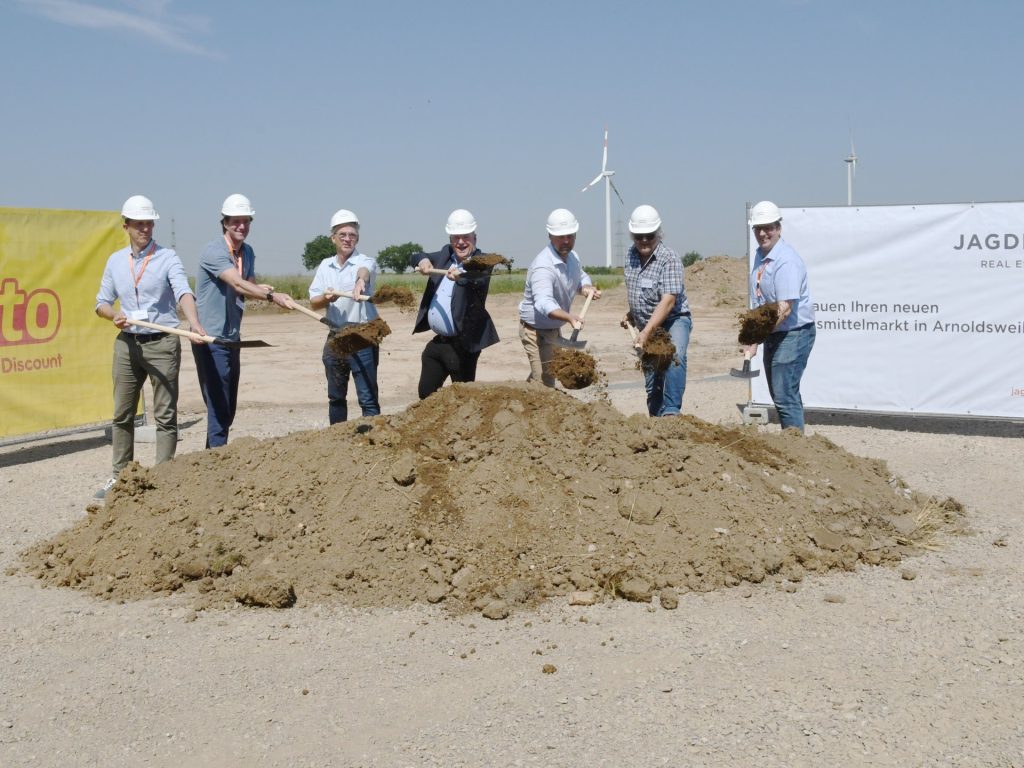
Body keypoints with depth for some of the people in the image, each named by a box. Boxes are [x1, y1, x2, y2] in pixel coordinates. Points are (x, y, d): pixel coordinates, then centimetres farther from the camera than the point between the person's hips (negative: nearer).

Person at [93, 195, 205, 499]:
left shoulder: (167, 258, -4)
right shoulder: (115, 261, 10)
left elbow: (183, 292, -21)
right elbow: (102, 301, 16)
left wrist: (194, 322, -39)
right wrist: (114, 315, -7)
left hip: (162, 344, -4)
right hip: (127, 344, 5)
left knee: (165, 415, -1)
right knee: (122, 414, 12)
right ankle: (119, 475, 24)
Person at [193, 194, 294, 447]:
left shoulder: (247, 252, 12)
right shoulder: (214, 250, -14)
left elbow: (247, 287, 7)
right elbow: (238, 284, -27)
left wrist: (259, 289, -16)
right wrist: (272, 296, -40)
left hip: (232, 338, 8)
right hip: (211, 338, -8)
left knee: (229, 408, 13)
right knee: (219, 406, -10)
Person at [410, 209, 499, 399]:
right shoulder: (446, 254, 9)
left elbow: (479, 278, -32)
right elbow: (413, 258, 14)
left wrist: (461, 276, -54)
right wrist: (423, 260, -9)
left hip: (462, 345, -7)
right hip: (437, 342, 7)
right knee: (426, 393, 15)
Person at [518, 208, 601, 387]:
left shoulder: (572, 257, -2)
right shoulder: (543, 266, -31)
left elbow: (581, 276, 18)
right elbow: (543, 302, -46)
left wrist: (586, 288, -7)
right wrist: (569, 317, -63)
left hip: (554, 328, 10)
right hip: (536, 330, -10)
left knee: (553, 370, 26)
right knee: (545, 381, -13)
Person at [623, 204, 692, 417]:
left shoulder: (669, 259, -18)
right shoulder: (631, 255, 3)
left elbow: (668, 301, -27)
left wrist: (647, 332, -33)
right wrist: (631, 314, 18)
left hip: (673, 320, -7)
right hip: (646, 326, 7)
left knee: (674, 358, -35)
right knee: (652, 382, 9)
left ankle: (671, 412, -40)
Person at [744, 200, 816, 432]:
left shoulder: (786, 261, -20)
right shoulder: (760, 255, 9)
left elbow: (785, 308, -26)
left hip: (794, 333, -10)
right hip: (773, 333, 10)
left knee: (785, 395, -12)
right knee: (779, 394, 15)